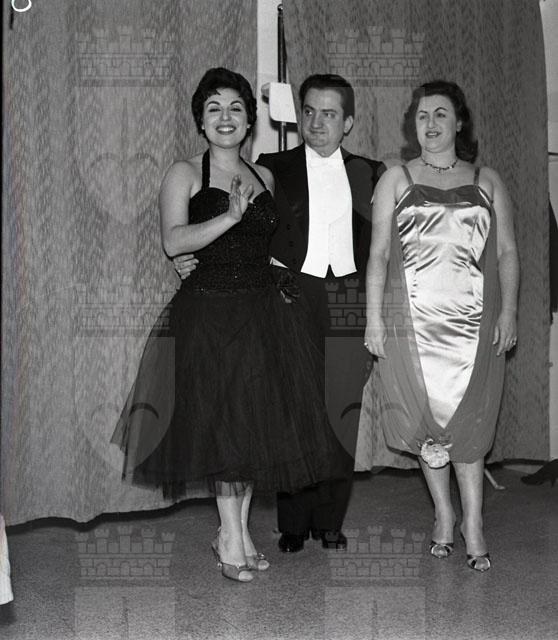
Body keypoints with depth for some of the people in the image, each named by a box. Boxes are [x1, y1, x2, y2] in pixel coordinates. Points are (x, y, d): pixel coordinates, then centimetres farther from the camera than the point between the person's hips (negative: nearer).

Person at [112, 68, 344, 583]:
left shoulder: (264, 177, 14)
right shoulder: (185, 174, 0)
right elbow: (173, 241, -14)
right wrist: (231, 216, -22)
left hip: (265, 311, 5)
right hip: (210, 312, -5)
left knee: (261, 419, 6)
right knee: (223, 419, -3)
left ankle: (238, 529, 19)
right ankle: (232, 537, 8)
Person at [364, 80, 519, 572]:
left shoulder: (486, 182, 11)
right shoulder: (396, 180, 9)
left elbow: (507, 251, 9)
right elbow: (378, 253, 5)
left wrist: (509, 311, -3)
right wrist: (374, 319, -2)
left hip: (473, 321, 0)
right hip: (413, 322, 0)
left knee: (469, 421, 0)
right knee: (427, 419, 3)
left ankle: (473, 522, 9)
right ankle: (444, 514, 18)